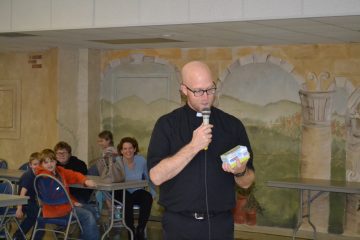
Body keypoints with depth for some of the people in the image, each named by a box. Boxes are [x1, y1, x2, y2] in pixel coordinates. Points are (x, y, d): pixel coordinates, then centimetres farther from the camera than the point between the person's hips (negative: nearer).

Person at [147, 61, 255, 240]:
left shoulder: (232, 125, 3)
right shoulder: (167, 124, -1)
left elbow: (246, 183, 5)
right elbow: (156, 176, -13)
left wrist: (240, 171, -17)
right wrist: (193, 146, -20)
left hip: (221, 224, 2)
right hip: (179, 224, -2)